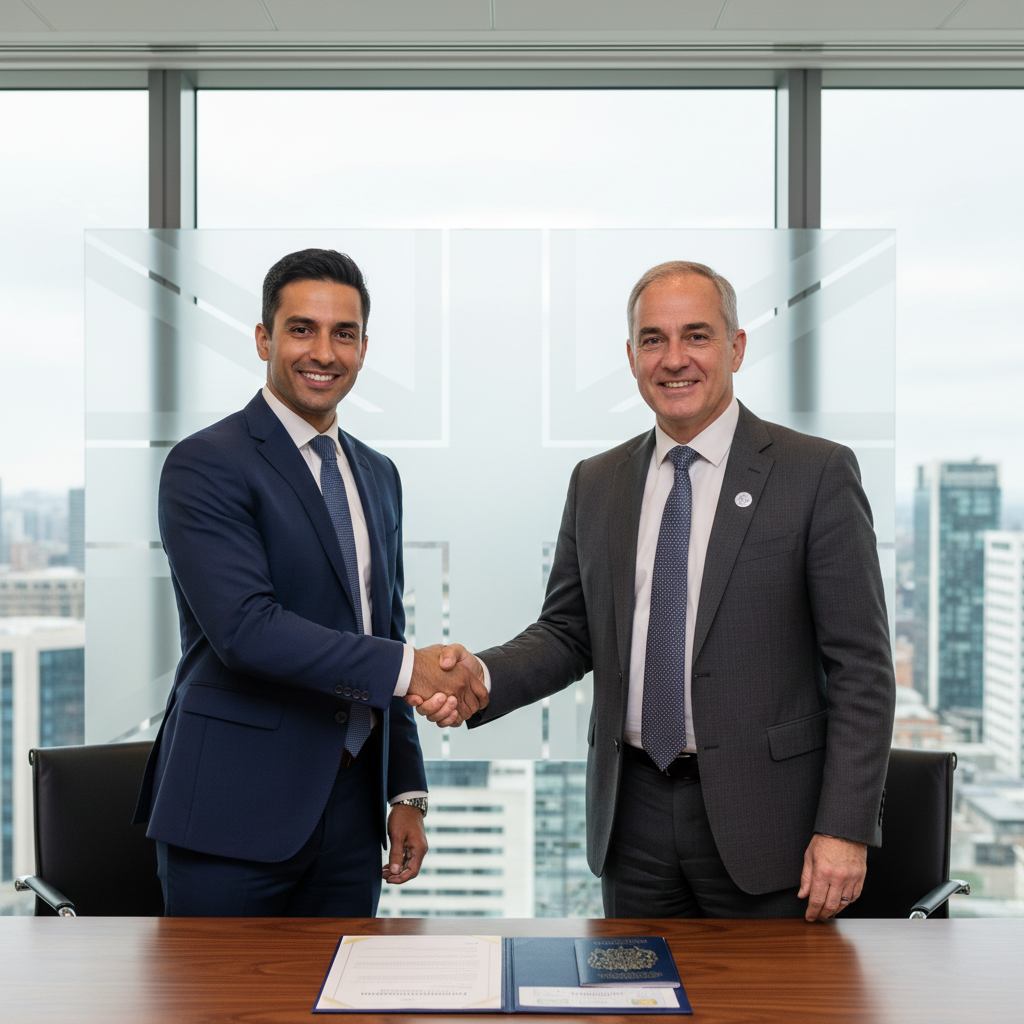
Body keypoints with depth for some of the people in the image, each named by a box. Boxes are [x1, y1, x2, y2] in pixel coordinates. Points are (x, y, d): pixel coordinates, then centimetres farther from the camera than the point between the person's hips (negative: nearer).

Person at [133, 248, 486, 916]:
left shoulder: (378, 475, 14)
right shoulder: (206, 464, -9)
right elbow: (244, 626, -21)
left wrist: (407, 792, 12)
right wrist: (406, 667, -21)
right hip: (236, 812, -6)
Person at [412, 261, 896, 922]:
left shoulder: (817, 473, -7)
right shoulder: (596, 483, 7)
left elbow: (861, 667, -8)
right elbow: (568, 631, 11)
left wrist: (845, 829, -13)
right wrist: (484, 676, -9)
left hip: (761, 814, -3)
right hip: (634, 814, 4)